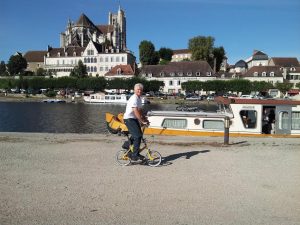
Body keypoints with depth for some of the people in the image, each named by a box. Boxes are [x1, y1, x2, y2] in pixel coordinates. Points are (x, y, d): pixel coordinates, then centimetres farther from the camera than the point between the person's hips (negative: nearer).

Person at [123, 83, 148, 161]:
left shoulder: (139, 98, 12)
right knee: (138, 136, -14)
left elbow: (140, 110, 19)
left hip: (134, 119, 10)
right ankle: (134, 155, -6)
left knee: (139, 135, 11)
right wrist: (142, 121, -28)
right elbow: (135, 111, -27)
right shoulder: (134, 98, -19)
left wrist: (145, 118, 10)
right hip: (129, 119, -10)